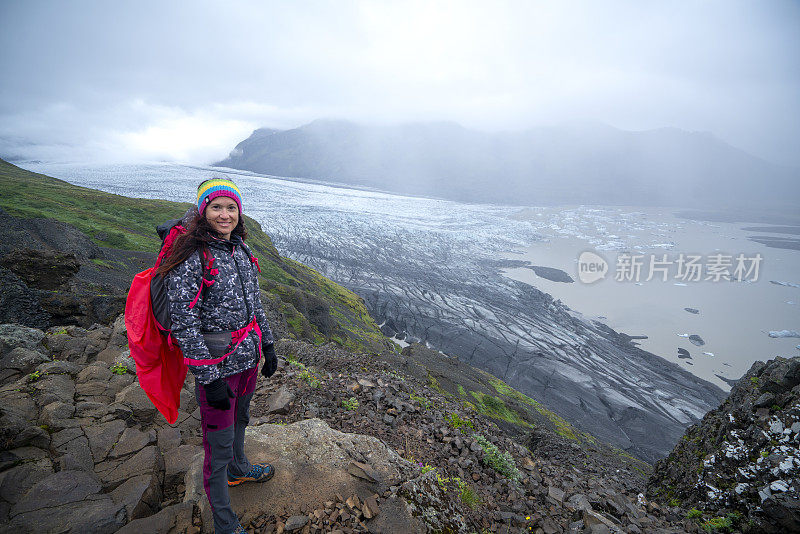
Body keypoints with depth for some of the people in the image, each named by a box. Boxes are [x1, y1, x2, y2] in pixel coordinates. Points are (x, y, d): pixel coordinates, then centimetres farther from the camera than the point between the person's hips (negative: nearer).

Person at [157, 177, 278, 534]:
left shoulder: (240, 249, 2)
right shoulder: (191, 257, -20)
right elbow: (183, 325, -20)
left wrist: (267, 345, 14)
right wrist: (209, 380, -19)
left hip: (249, 357, 7)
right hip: (216, 365, -7)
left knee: (239, 420, 29)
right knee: (219, 445, 8)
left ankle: (238, 470, 57)